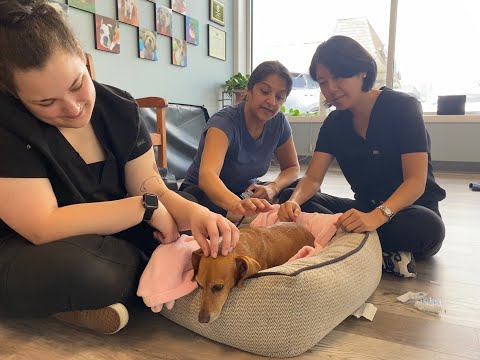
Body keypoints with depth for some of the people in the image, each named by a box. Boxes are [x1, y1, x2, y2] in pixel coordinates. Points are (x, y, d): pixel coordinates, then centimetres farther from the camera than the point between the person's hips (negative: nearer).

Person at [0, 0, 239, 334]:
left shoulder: (119, 107, -6)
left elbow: (151, 187, -7)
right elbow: (44, 227, -28)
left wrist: (192, 212, -29)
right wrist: (146, 206, -25)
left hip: (107, 244, 6)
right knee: (82, 268, -38)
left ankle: (88, 304, -7)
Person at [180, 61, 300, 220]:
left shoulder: (279, 122, -9)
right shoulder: (224, 121, -27)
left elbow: (292, 167, 2)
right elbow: (206, 175, -44)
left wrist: (273, 187, -21)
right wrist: (236, 205, -65)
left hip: (246, 192, 5)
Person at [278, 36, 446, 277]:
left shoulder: (402, 107, -12)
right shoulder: (335, 122, 2)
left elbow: (416, 182, -20)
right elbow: (312, 179, -5)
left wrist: (377, 216, -39)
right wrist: (294, 202, -29)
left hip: (411, 206, -5)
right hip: (366, 208, 5)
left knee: (427, 228, -40)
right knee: (289, 197, -14)